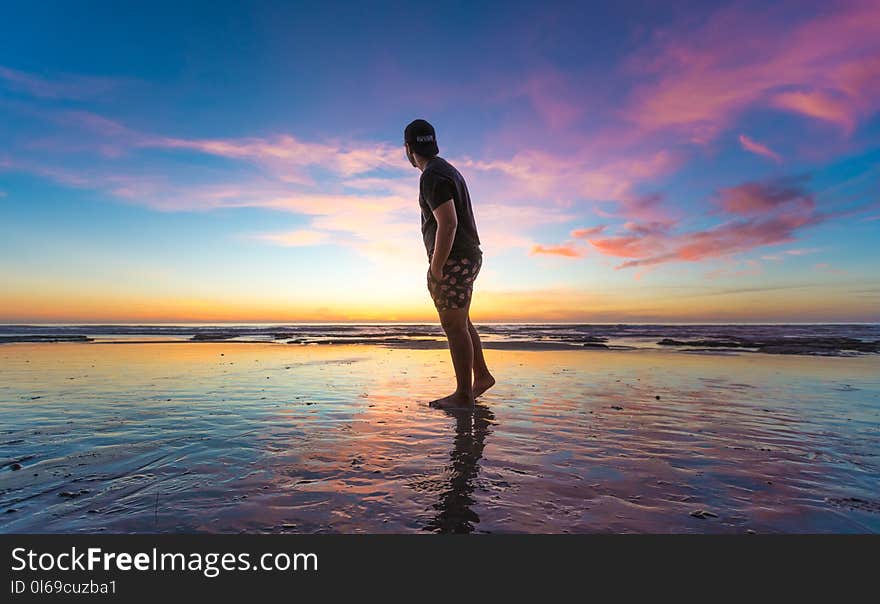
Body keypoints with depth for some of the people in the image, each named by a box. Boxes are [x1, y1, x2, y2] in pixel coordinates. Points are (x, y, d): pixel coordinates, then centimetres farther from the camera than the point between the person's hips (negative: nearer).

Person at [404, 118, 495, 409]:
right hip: (466, 257, 10)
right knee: (460, 322, 18)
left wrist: (436, 269, -20)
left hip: (452, 262, -10)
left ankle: (463, 394, 8)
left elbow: (448, 224, -24)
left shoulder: (431, 176, -15)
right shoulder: (448, 170, 17)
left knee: (454, 326, -3)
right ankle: (482, 375, 28)